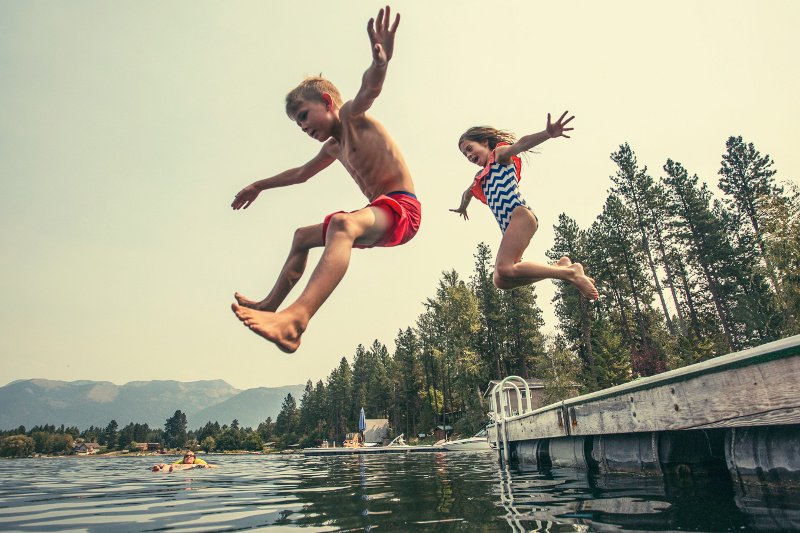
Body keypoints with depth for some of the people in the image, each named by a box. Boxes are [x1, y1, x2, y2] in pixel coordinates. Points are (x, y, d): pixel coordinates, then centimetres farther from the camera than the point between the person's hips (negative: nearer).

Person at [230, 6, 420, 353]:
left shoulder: (351, 116, -4)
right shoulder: (334, 147, 22)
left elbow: (368, 90, -28)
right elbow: (301, 173, 37)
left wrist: (380, 62, -50)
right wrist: (260, 186, 46)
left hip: (401, 208, -10)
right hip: (379, 213, 10)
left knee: (341, 224, -41)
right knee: (303, 236, 24)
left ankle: (296, 318, -59)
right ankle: (271, 305, 29)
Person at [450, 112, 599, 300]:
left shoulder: (500, 154, 8)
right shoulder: (481, 177, 30)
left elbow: (520, 144, -15)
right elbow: (467, 193, 52)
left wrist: (547, 134, -35)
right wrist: (462, 208, 72)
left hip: (520, 216, -8)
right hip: (509, 228, 8)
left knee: (504, 269, -26)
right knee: (501, 281, -7)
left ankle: (570, 273, -19)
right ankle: (559, 266, 0)